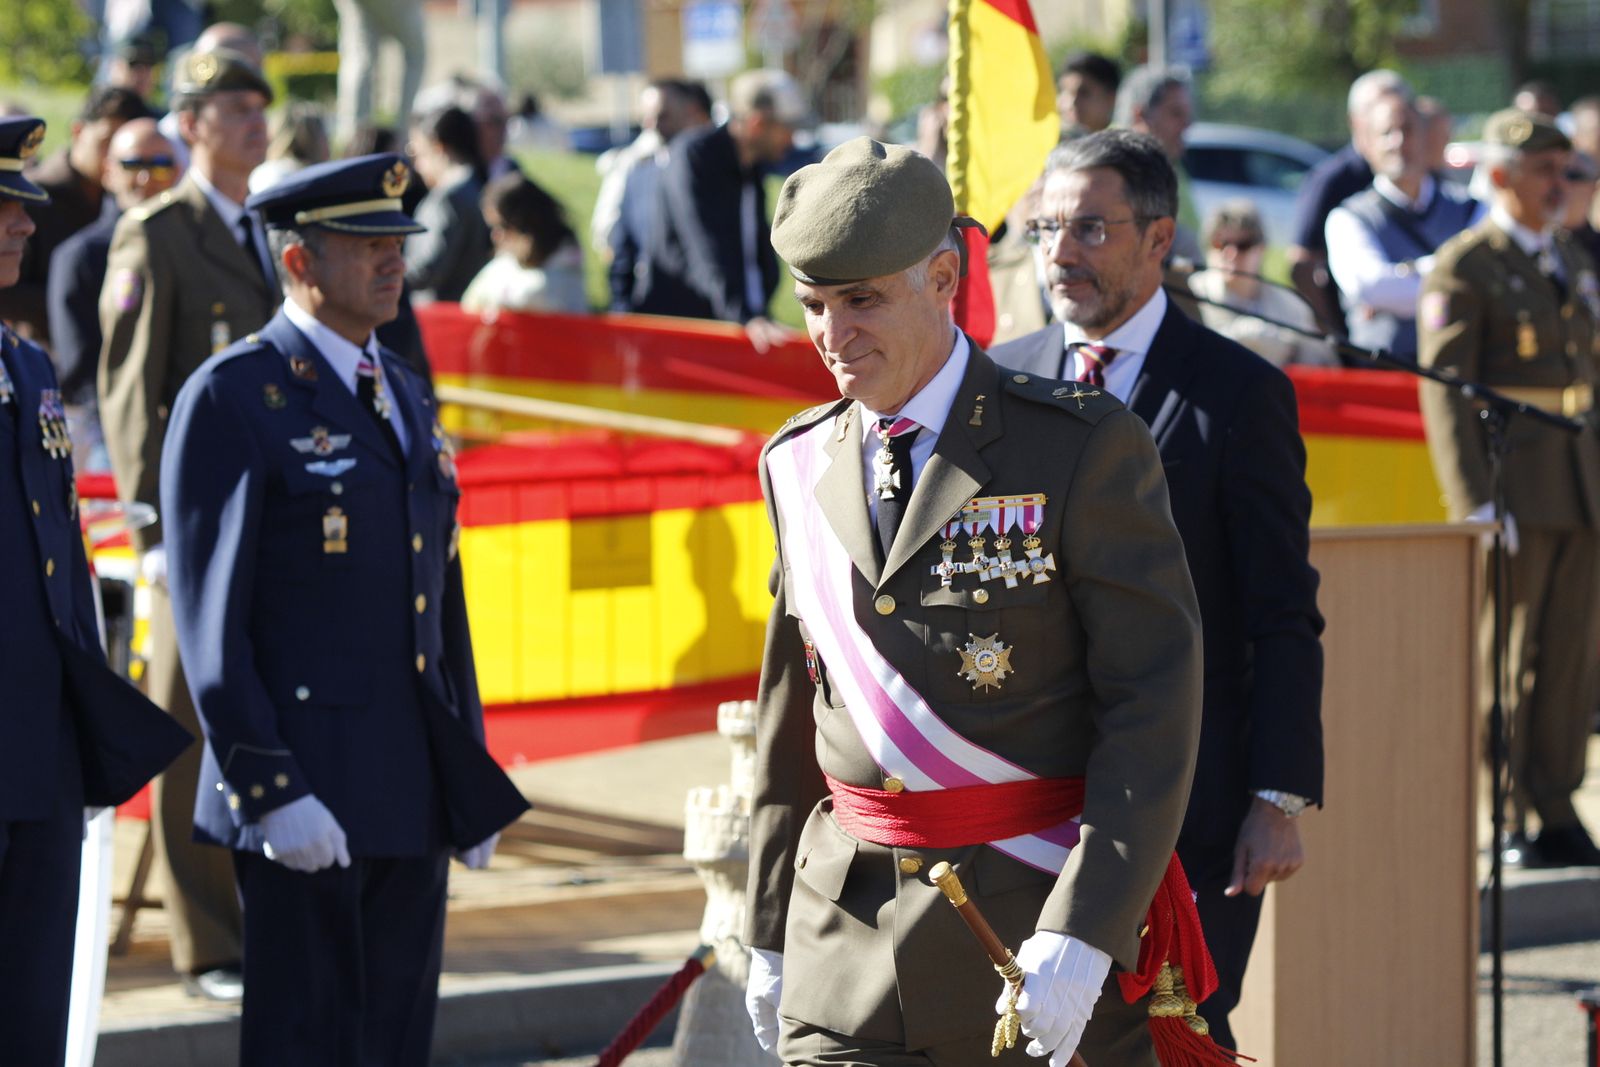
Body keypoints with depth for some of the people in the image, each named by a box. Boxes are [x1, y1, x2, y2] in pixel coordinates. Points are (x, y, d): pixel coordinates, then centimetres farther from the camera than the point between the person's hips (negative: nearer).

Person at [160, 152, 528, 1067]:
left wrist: (471, 780, 17)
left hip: (412, 796, 7)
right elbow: (213, 620, -13)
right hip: (307, 799, -7)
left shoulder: (407, 396, 16)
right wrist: (268, 788, -19)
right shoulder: (232, 399, -8)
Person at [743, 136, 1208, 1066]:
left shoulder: (1083, 448, -7)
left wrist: (1082, 934, -18)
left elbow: (1156, 703, -10)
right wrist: (770, 931, 17)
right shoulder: (799, 464, 10)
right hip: (846, 933, 4)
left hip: (1039, 921, -4)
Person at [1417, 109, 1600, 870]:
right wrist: (1475, 505, -18)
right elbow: (1445, 392, -11)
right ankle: (1504, 824, 5)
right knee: (1507, 660, -2)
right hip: (1516, 490, -6)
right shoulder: (1464, 269, -6)